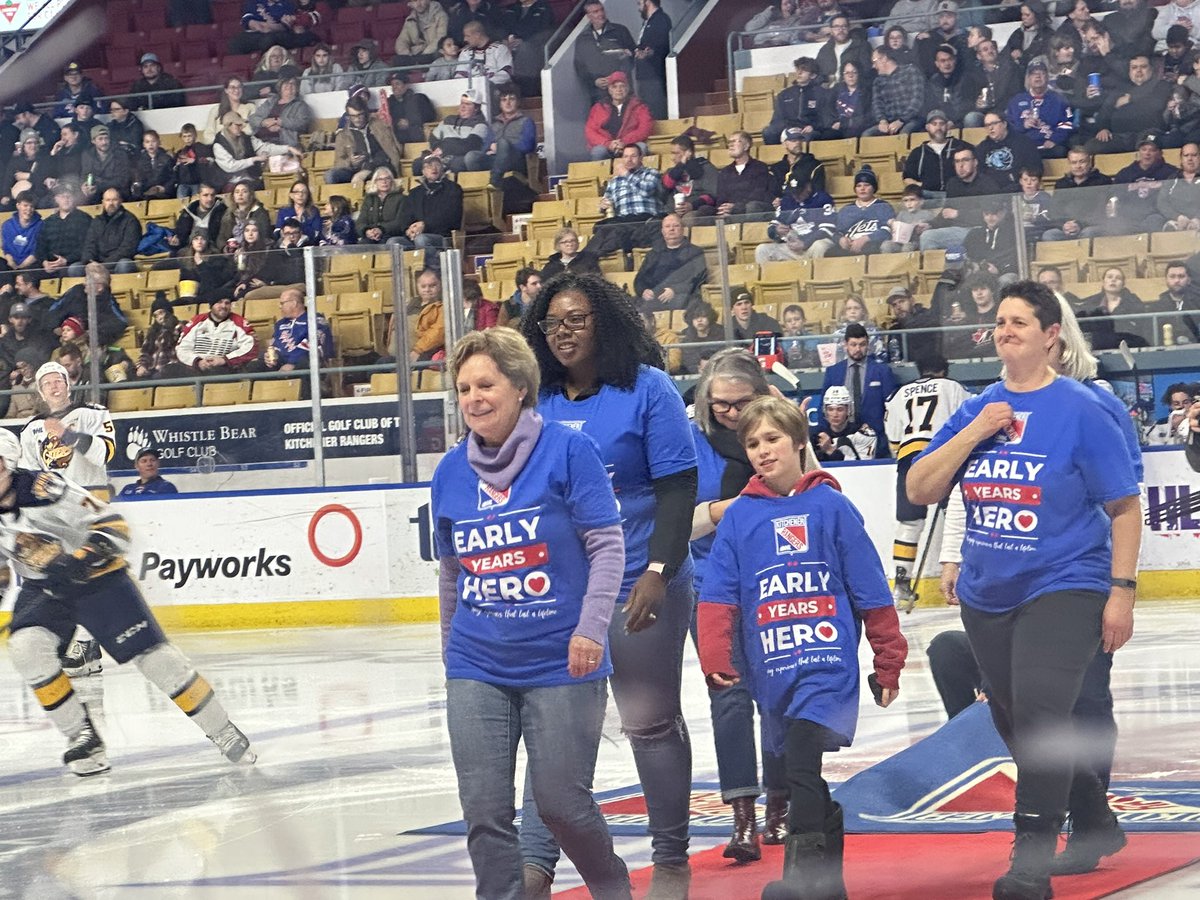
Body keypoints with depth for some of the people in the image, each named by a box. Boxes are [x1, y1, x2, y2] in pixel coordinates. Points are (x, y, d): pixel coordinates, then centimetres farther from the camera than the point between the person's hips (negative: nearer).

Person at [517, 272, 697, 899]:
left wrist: (659, 571, -19)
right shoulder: (537, 403, 6)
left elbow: (678, 489, -10)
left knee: (651, 723, 7)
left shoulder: (647, 390, -7)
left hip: (638, 592, -4)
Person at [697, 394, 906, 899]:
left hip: (829, 665, -4)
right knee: (799, 777, 10)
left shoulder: (831, 506, 1)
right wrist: (715, 661, -11)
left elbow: (871, 591, 4)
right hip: (771, 673, 4)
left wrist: (888, 663, 6)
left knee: (800, 762, -20)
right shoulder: (738, 517, 7)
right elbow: (718, 597, 3)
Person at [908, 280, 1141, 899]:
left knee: (1038, 709, -21)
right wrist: (975, 433, -11)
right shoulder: (976, 411, 6)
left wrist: (1122, 592, -11)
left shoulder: (1080, 410, -9)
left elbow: (1124, 507, -6)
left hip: (1063, 588, -6)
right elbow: (919, 490, 0)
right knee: (1013, 722, 15)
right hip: (987, 594, 6)